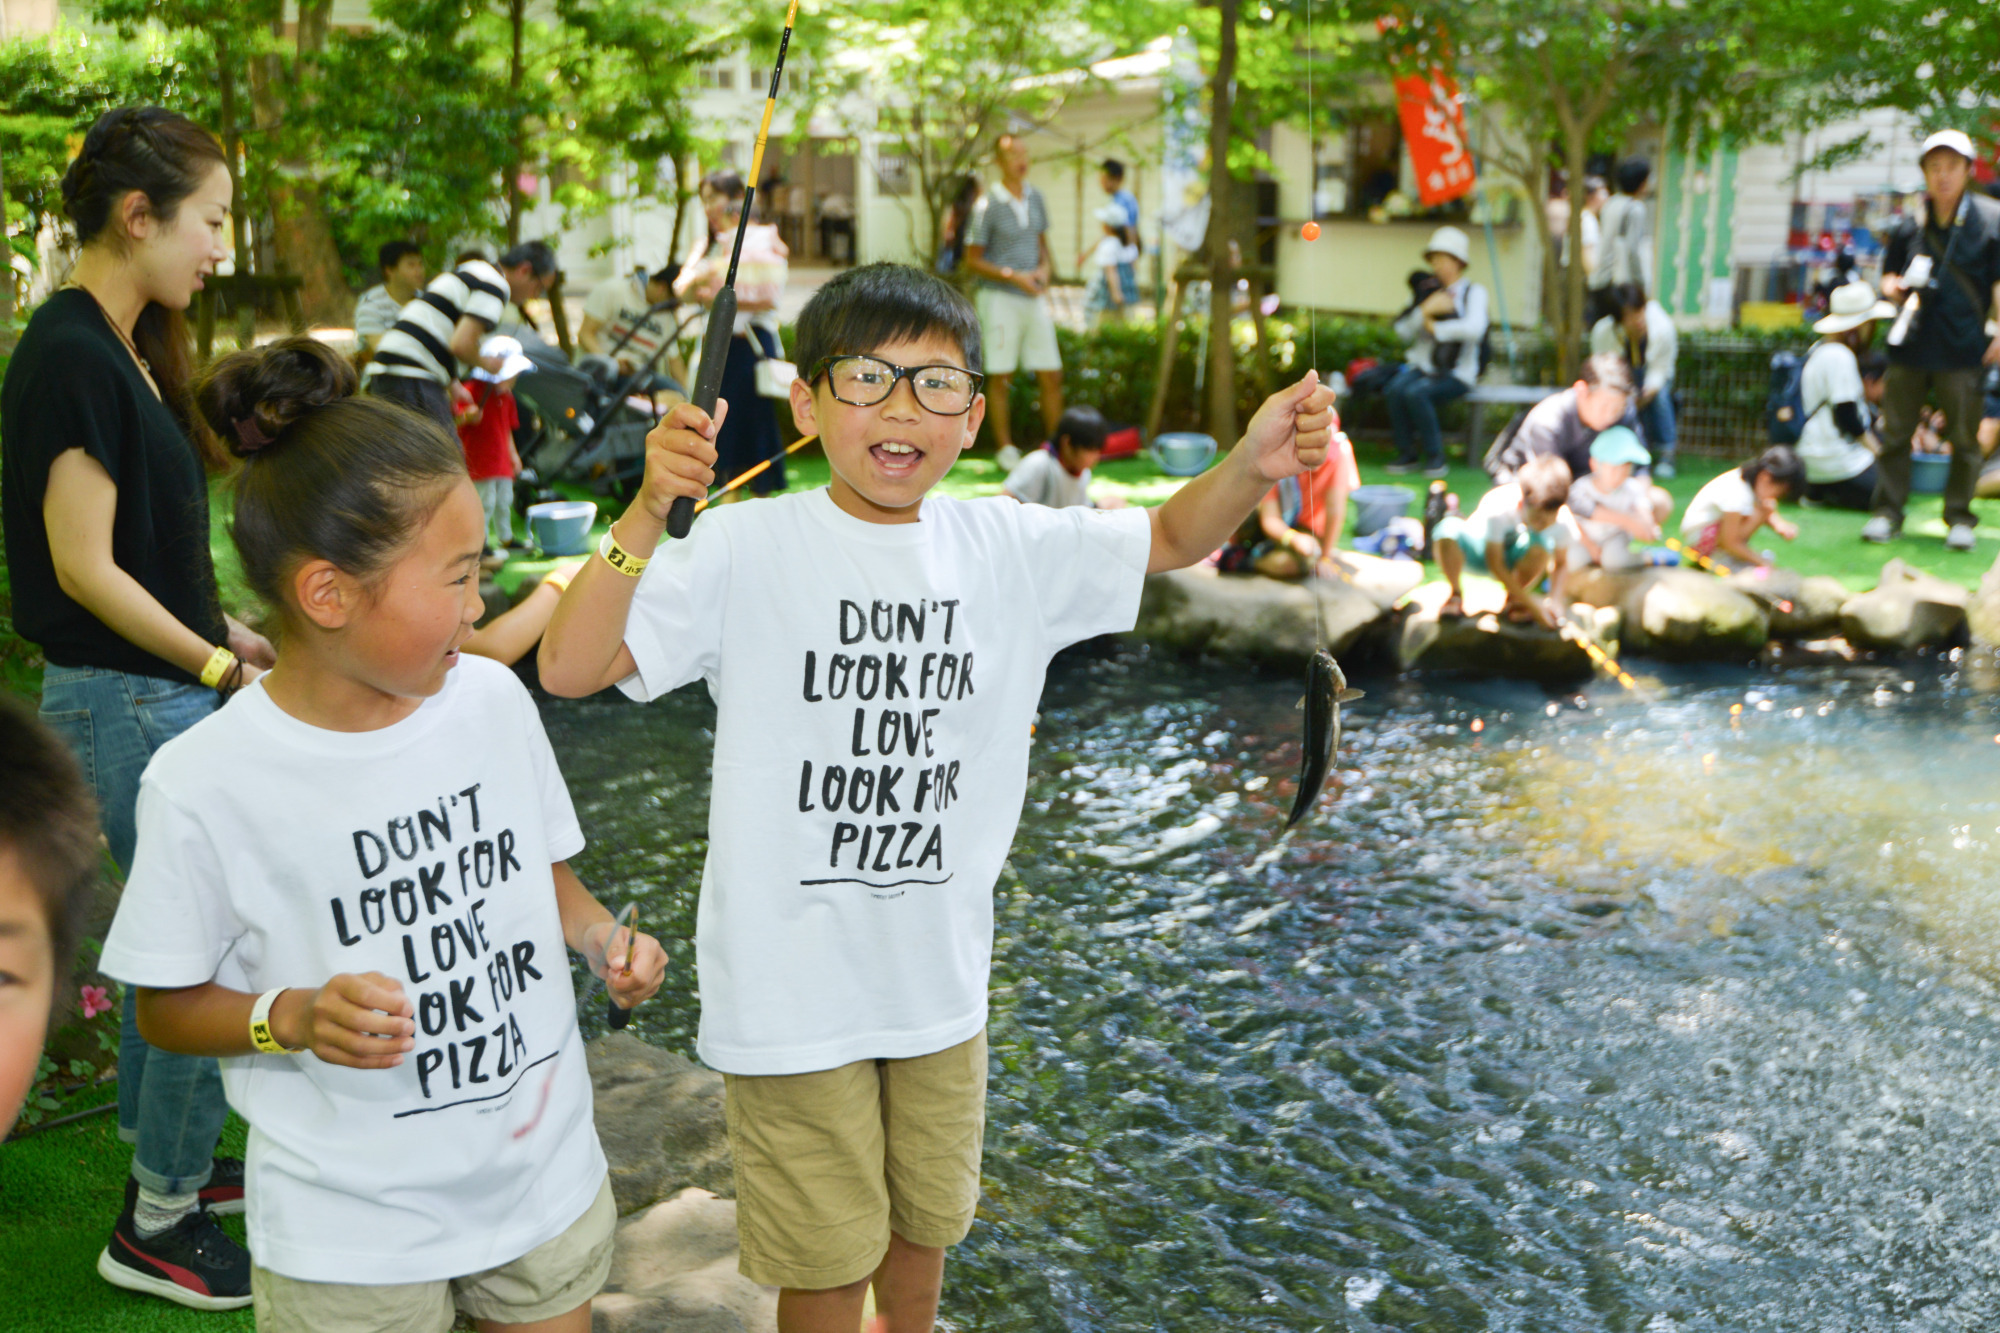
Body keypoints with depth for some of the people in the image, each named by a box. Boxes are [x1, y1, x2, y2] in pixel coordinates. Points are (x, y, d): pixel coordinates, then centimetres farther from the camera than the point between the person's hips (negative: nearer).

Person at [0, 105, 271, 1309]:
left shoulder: (119, 349, 11)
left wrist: (222, 633, 9)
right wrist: (220, 665, -13)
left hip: (159, 691, 10)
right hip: (127, 703, -10)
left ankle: (163, 1155, 36)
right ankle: (159, 1226, 13)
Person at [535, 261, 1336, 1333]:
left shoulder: (1005, 548, -3)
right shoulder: (746, 550, -15)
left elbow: (1168, 538, 7)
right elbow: (569, 669, -20)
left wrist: (1252, 465, -14)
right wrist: (649, 511, -33)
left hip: (939, 971, 5)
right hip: (791, 984, -4)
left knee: (926, 1225, 25)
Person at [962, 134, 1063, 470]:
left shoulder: (1035, 198, 9)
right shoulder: (988, 205, -9)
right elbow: (972, 262, -7)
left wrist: (1045, 268, -1)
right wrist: (1014, 277, -15)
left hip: (1034, 297, 5)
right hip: (1000, 298, -5)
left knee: (1052, 376, 5)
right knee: (1001, 377, 1)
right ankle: (1006, 448, 10)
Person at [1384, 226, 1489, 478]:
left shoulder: (1473, 292, 0)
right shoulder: (1429, 291, 14)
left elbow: (1474, 328, -19)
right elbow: (1403, 332, 6)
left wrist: (1436, 328, -11)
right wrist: (1425, 310, -10)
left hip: (1457, 374, -4)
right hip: (1423, 366, 4)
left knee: (1416, 392, -31)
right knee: (1396, 389, -27)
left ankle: (1435, 456, -17)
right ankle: (1407, 453, -15)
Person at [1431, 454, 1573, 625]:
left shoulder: (1559, 520, -26)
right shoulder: (1499, 509, -37)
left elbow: (1560, 563, -11)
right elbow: (1495, 565, -30)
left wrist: (1553, 599, -27)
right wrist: (1531, 602, -31)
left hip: (1514, 556, 3)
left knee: (1541, 546, -36)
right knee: (1448, 528, -39)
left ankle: (1513, 600, -3)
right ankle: (1455, 594, -9)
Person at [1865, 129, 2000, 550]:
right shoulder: (1908, 223, 7)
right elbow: (1889, 273, 19)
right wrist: (1893, 287, -5)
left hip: (1962, 348, -3)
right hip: (1910, 343, 3)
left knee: (1964, 437, 3)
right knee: (1895, 432, 4)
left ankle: (1959, 517, 13)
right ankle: (1888, 512, 13)